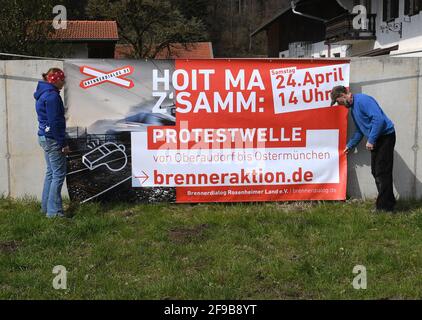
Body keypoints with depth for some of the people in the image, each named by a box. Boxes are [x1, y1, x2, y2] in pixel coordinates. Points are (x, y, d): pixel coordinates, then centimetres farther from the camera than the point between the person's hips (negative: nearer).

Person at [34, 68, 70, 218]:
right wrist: (63, 143, -16)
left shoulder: (42, 93, 14)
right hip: (52, 139, -10)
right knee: (59, 174, -5)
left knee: (51, 172, 17)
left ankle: (46, 207, 24)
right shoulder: (52, 96, -18)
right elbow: (55, 122, -20)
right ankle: (54, 211, -3)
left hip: (45, 138, 10)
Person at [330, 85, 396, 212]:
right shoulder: (352, 108, 16)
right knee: (376, 172, 13)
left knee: (382, 172, -8)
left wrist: (371, 140, -22)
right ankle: (388, 202, 22)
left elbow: (379, 119, -25)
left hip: (386, 136, -10)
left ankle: (385, 206, -2)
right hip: (376, 139, 10)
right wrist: (350, 146, 29)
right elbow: (359, 130, 27)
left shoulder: (362, 100, -16)